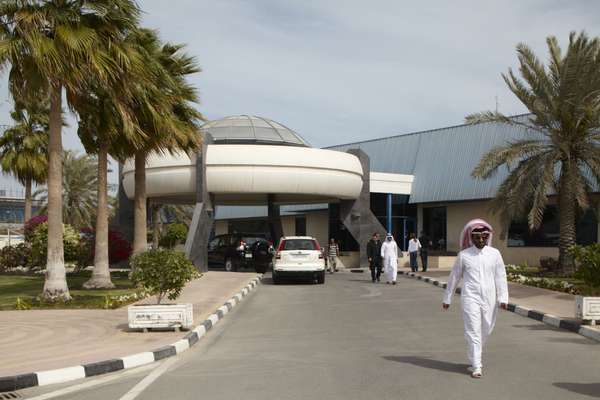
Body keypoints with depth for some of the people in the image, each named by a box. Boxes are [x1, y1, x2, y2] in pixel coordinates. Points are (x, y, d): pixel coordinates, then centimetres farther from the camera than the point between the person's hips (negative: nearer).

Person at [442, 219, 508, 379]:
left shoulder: (494, 254, 3)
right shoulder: (464, 255, 0)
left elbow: (500, 277, 4)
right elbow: (454, 277, 8)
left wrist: (503, 298, -5)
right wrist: (447, 298, 13)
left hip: (489, 298, 2)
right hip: (470, 298, -2)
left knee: (485, 331, 11)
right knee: (473, 331, -7)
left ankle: (475, 359, 32)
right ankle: (476, 367, -4)